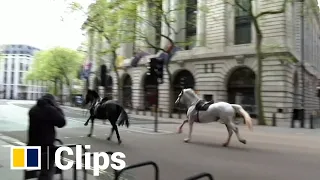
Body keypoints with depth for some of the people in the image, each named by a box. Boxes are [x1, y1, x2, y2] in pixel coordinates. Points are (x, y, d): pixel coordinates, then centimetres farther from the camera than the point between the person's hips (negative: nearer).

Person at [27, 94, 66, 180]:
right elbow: (62, 122, -12)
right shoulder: (50, 109, -15)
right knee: (47, 172, 1)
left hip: (33, 145, 8)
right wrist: (57, 108, -2)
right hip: (46, 147, -8)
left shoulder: (33, 109, 11)